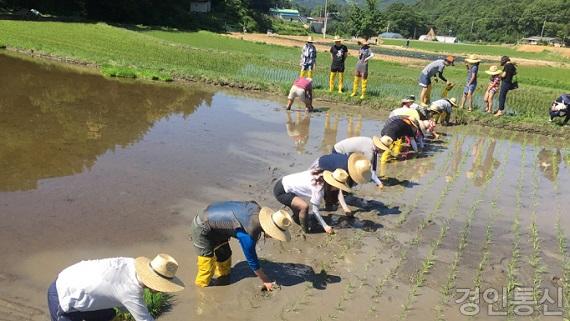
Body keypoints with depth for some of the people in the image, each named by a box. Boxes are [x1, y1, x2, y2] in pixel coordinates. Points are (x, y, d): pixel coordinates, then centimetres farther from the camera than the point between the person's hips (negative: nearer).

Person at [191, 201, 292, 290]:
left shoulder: (257, 209, -15)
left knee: (224, 254, 17)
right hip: (202, 228, -8)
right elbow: (252, 260, -18)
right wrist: (266, 281, -4)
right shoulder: (248, 235, -32)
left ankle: (223, 277, 37)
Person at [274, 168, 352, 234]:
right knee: (304, 206, -22)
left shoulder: (321, 174, -4)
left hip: (284, 183, 9)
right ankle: (306, 230, -1)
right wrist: (325, 226, -8)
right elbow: (314, 210, -16)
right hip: (281, 191, -9)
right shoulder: (318, 188, -25)